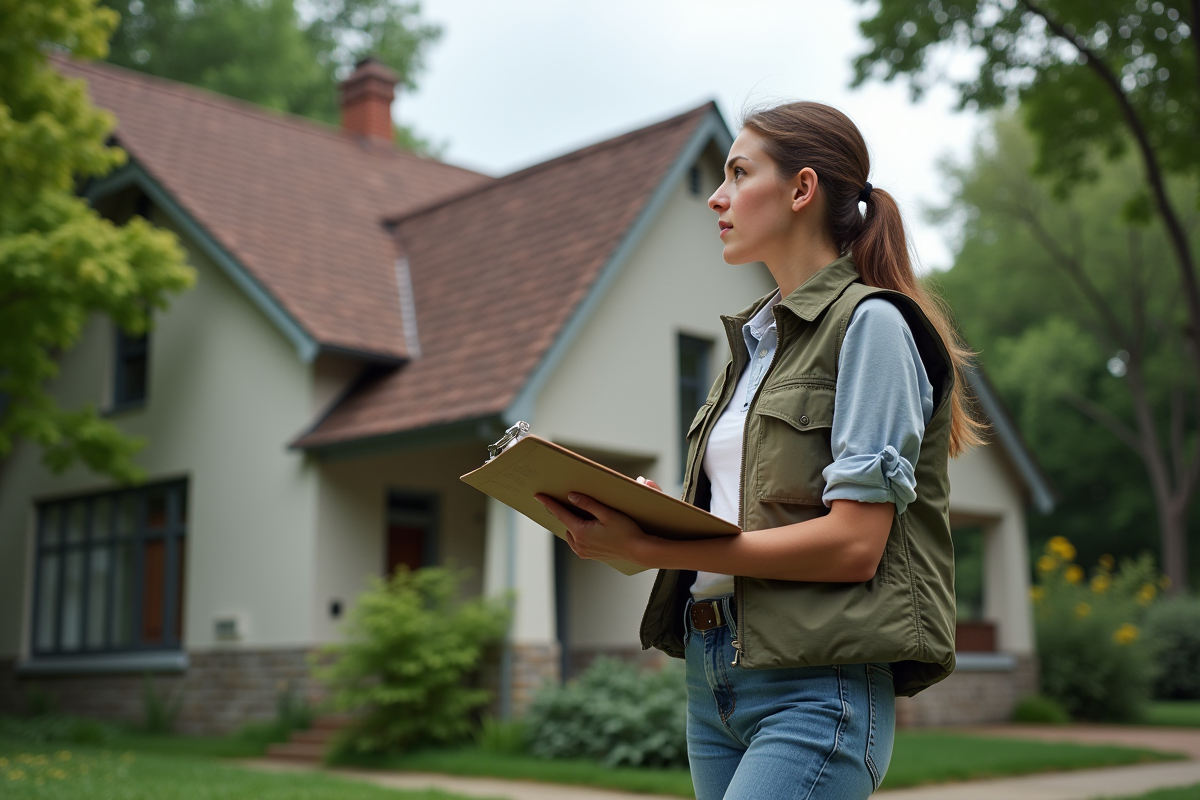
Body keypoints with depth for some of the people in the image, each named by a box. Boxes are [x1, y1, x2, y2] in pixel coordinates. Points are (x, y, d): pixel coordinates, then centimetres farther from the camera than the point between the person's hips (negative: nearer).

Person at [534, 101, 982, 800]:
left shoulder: (870, 323, -6)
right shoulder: (756, 339, 19)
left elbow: (854, 544, -16)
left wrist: (650, 547, -19)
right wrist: (644, 521, -3)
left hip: (818, 687, -8)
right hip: (712, 679, 8)